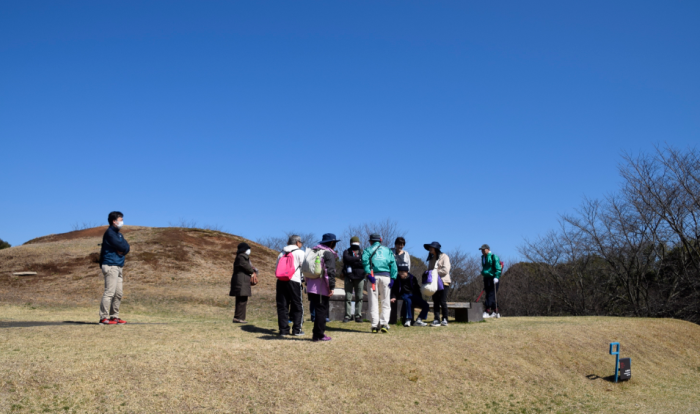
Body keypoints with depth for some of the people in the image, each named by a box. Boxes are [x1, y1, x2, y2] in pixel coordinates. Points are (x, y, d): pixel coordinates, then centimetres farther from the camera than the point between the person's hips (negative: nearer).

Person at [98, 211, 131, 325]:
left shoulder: (119, 234, 21)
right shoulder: (110, 233, -7)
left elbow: (126, 247, 9)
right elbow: (122, 247, -16)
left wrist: (124, 249, -9)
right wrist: (125, 247, 3)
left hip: (119, 267, 9)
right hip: (111, 266, -9)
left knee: (119, 293, 9)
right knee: (109, 292, -11)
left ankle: (114, 316, 15)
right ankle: (104, 318, -10)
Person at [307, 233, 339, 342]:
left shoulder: (313, 251, 19)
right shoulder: (329, 253, -8)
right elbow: (330, 271, -16)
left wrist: (307, 283, 24)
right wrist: (331, 287, -17)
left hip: (311, 287, 8)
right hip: (321, 288, -8)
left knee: (319, 310, 16)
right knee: (321, 310, -1)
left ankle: (318, 333, 22)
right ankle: (319, 335, 2)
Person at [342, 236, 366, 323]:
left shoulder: (362, 253, 12)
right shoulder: (347, 252, 10)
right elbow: (347, 259, -13)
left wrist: (353, 262, -12)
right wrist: (359, 259, -12)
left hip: (359, 278, 1)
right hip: (349, 277, 0)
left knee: (359, 298, 1)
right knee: (348, 297, 0)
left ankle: (358, 316, 5)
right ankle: (348, 315, 3)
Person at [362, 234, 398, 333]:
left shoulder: (368, 250, 14)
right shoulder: (388, 250, 20)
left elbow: (365, 261, -7)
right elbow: (393, 264, 6)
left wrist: (368, 274, -13)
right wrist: (393, 278, 0)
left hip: (373, 276, -1)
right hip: (386, 276, 1)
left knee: (373, 302, 3)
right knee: (386, 302, 6)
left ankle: (375, 325, -2)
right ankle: (384, 323, -8)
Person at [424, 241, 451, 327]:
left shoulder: (444, 257, -2)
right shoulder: (431, 259, 19)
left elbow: (445, 270, -12)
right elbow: (429, 270, 24)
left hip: (443, 282, -6)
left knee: (442, 302, -7)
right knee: (435, 302, 2)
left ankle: (444, 319, 3)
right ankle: (436, 320, 2)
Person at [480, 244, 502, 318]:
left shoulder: (493, 257, -7)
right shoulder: (483, 257, 17)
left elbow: (498, 268, -13)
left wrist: (496, 277, -22)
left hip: (493, 278, -9)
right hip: (486, 278, 9)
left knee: (491, 295, -11)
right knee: (488, 295, 9)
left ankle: (487, 312, -14)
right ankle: (495, 312, 16)